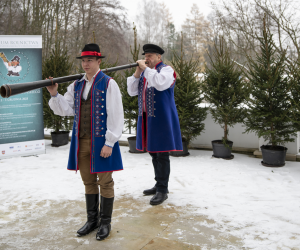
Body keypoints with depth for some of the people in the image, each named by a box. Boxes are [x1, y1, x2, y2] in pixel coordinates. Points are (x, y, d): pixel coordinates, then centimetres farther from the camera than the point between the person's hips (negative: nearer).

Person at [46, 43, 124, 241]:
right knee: (88, 182, 15)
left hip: (101, 142, -6)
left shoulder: (108, 84, -7)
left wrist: (109, 143, -15)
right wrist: (54, 94, -7)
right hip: (81, 142, 6)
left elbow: (116, 116, -11)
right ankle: (92, 220, 30)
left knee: (105, 182, 5)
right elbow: (66, 109, 10)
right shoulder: (77, 85, 12)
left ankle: (105, 222, 19)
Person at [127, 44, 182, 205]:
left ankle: (162, 190, 3)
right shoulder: (144, 72, 16)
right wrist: (137, 73, -2)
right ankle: (159, 185, 25)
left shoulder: (166, 70, -5)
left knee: (162, 154, -4)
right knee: (153, 153, 14)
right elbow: (131, 92, 10)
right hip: (147, 119, 8)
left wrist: (146, 68, -19)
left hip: (161, 119, -8)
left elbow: (160, 84, -27)